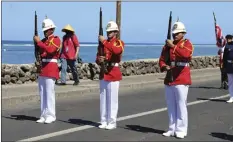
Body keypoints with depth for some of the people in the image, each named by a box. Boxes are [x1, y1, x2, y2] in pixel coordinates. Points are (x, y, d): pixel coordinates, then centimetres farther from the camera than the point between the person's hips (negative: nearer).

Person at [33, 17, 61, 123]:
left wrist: (38, 42, -19)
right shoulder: (43, 40, 17)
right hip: (42, 69, 7)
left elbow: (50, 50, -23)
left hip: (51, 69, -7)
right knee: (42, 93, 7)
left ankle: (50, 116, 0)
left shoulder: (56, 39, -4)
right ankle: (44, 115, 12)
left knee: (49, 92, -6)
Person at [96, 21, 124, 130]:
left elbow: (117, 51, -28)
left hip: (114, 74, -5)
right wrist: (99, 60, -12)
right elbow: (97, 58, 12)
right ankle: (104, 121, 15)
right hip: (103, 73, 5)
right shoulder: (103, 43, 12)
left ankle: (112, 122, 4)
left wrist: (105, 42, -29)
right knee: (103, 98, 7)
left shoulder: (119, 43, -3)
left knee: (112, 99, -3)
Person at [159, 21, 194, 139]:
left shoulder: (187, 43, -2)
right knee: (171, 106, 9)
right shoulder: (167, 45, 14)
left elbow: (186, 54, -24)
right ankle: (172, 129, 17)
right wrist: (164, 67, -10)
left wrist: (173, 46, -25)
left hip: (181, 80, -5)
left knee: (181, 105, -4)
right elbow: (162, 59, 10)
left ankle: (181, 130, 2)